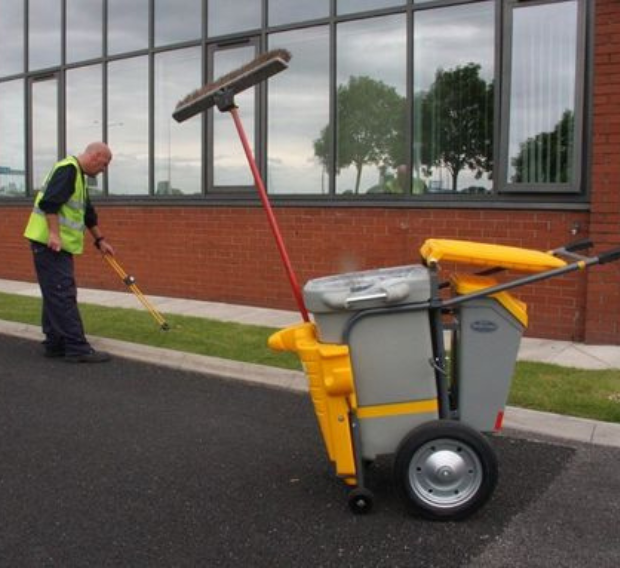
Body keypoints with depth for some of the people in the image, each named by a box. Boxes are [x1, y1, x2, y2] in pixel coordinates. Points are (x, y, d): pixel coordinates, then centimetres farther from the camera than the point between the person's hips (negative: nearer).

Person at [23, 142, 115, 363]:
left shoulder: (79, 175, 20)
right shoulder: (68, 169, -13)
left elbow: (88, 213, 28)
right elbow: (49, 201, -24)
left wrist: (100, 239, 32)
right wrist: (54, 233, -26)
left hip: (61, 244, 11)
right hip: (49, 242, -11)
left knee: (56, 295, 13)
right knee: (63, 296, -10)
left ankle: (55, 344, 19)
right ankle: (77, 348, -9)